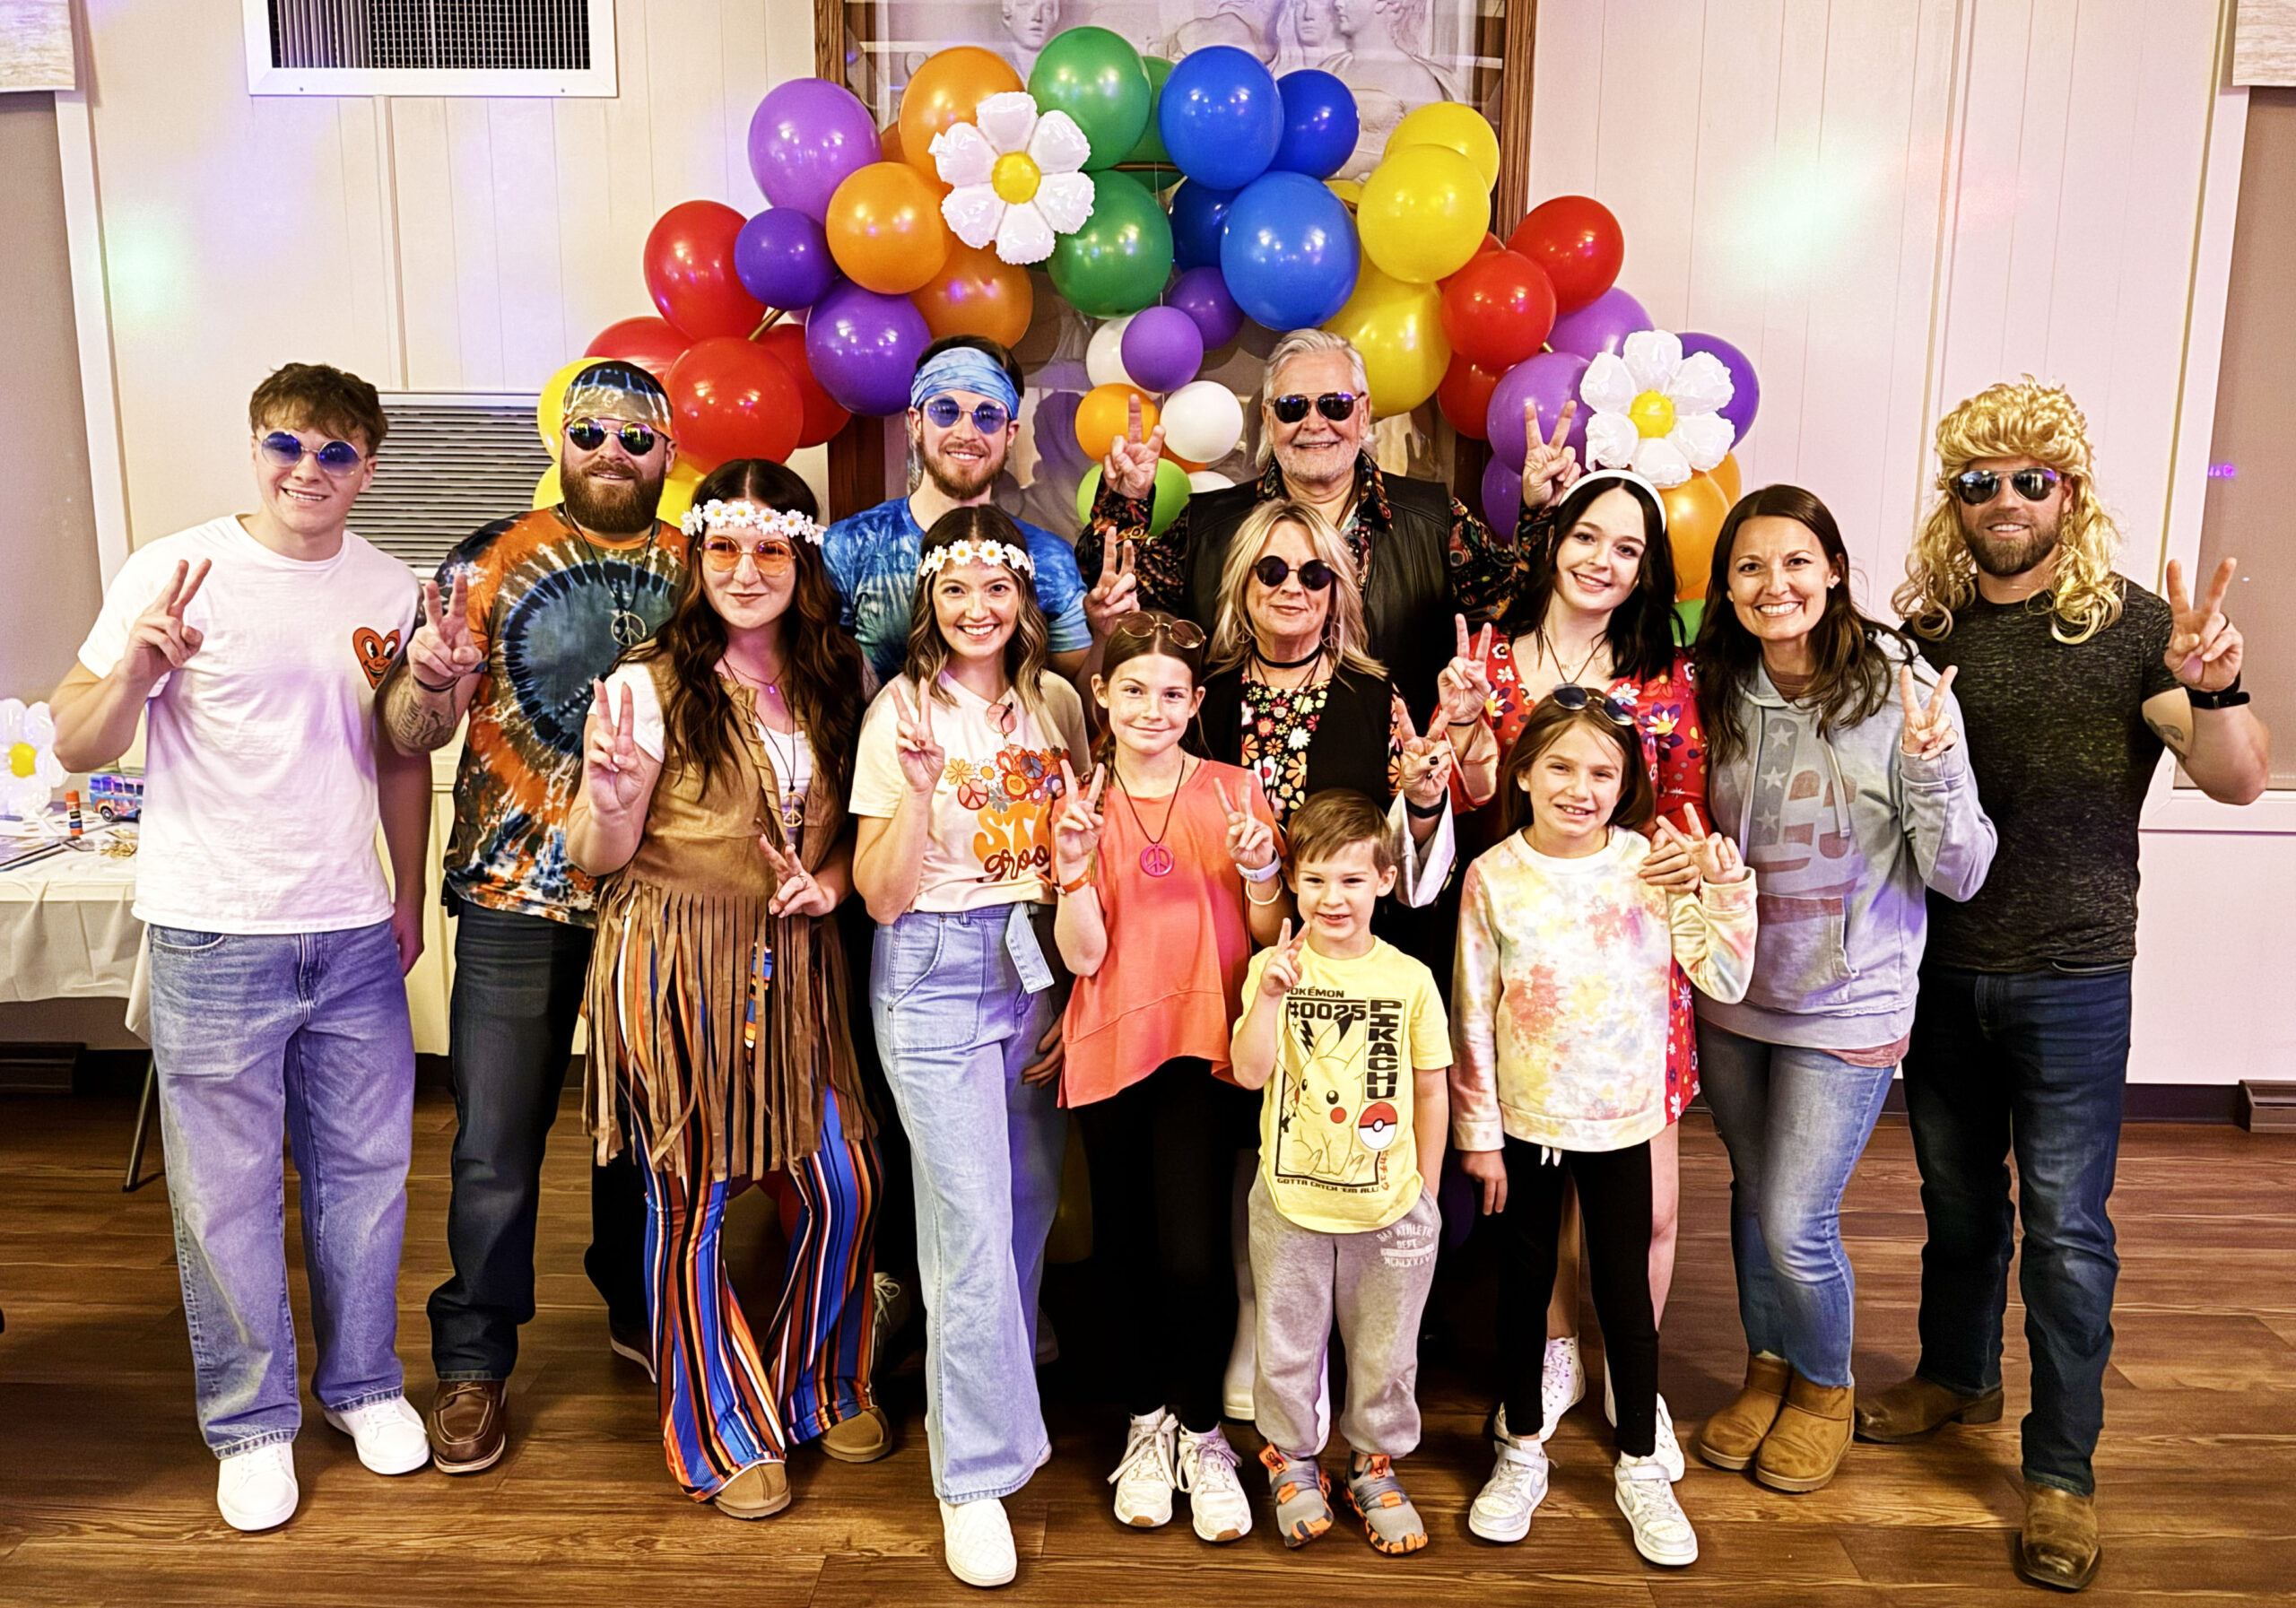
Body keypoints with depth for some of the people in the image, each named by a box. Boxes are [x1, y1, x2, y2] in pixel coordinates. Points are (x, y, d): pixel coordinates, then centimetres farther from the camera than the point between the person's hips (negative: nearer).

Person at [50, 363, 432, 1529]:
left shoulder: (386, 589, 6)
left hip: (354, 933, 4)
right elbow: (76, 747, -6)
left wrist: (409, 896, 14)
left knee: (364, 1168, 13)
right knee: (226, 1190, 7)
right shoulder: (177, 571, -6)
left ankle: (363, 1384, 32)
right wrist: (134, 670, -25)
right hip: (215, 939, -3)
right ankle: (251, 1421, 25)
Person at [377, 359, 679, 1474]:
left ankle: (638, 1310, 38)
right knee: (495, 1142, 4)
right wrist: (424, 680, -27)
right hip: (517, 894, -2)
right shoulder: (490, 563, -1)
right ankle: (474, 1362, 23)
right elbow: (410, 735, -4)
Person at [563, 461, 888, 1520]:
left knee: (842, 1184, 9)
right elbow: (599, 860, -8)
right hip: (677, 965, -4)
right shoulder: (651, 685, -9)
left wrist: (832, 878, -5)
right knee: (692, 1201, 6)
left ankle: (825, 1382, 36)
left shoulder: (836, 675, 5)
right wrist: (610, 795, -29)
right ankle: (724, 1428, 28)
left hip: (793, 958, 5)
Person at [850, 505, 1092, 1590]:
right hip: (935, 977, -4)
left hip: (1042, 968, 4)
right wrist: (921, 790, -22)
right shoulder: (901, 711, -5)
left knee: (1029, 1205, 10)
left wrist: (1080, 980, 7)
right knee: (972, 1223, -6)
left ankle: (997, 1402, 33)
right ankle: (975, 1475, 8)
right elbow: (882, 895, -8)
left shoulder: (1058, 702, 7)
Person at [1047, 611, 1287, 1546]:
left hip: (1207, 1045, -2)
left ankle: (1200, 1431, 16)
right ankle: (1146, 1423, 33)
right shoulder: (1083, 804, 5)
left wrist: (1259, 867, -15)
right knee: (1122, 1246, 10)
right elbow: (1083, 955, -3)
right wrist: (1074, 866, -17)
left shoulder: (1234, 790, 2)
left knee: (1193, 1252, -9)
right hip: (1112, 1047, 2)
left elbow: (1269, 935, 2)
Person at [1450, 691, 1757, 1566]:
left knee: (1625, 1288, 10)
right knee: (1526, 1282, 14)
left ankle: (1640, 1467, 28)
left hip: (1620, 1122, 0)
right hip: (1522, 1121, 0)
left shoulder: (1654, 864, -6)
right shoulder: (1493, 876, -7)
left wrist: (1727, 888, -19)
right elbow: (1471, 1016, -5)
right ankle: (1521, 1452, 33)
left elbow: (1724, 978, -7)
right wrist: (1478, 1134, -4)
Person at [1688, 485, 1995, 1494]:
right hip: (1731, 995, 4)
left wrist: (1930, 762, -29)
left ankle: (1825, 1385, 28)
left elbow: (1960, 875, -14)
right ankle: (1767, 1367, 41)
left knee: (1796, 1224, -2)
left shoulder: (1899, 691, -14)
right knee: (1753, 1197, 18)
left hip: (1847, 1007, -4)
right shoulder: (1721, 693, -2)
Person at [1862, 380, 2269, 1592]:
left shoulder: (2132, 624, -7)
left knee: (2065, 1225, 2)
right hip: (1940, 969, 4)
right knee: (1955, 1195, 19)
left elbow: (2236, 781, -14)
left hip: (2071, 979, -3)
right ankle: (1956, 1375, 40)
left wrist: (2216, 688, -33)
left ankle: (2062, 1471, 16)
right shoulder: (1925, 628, 2)